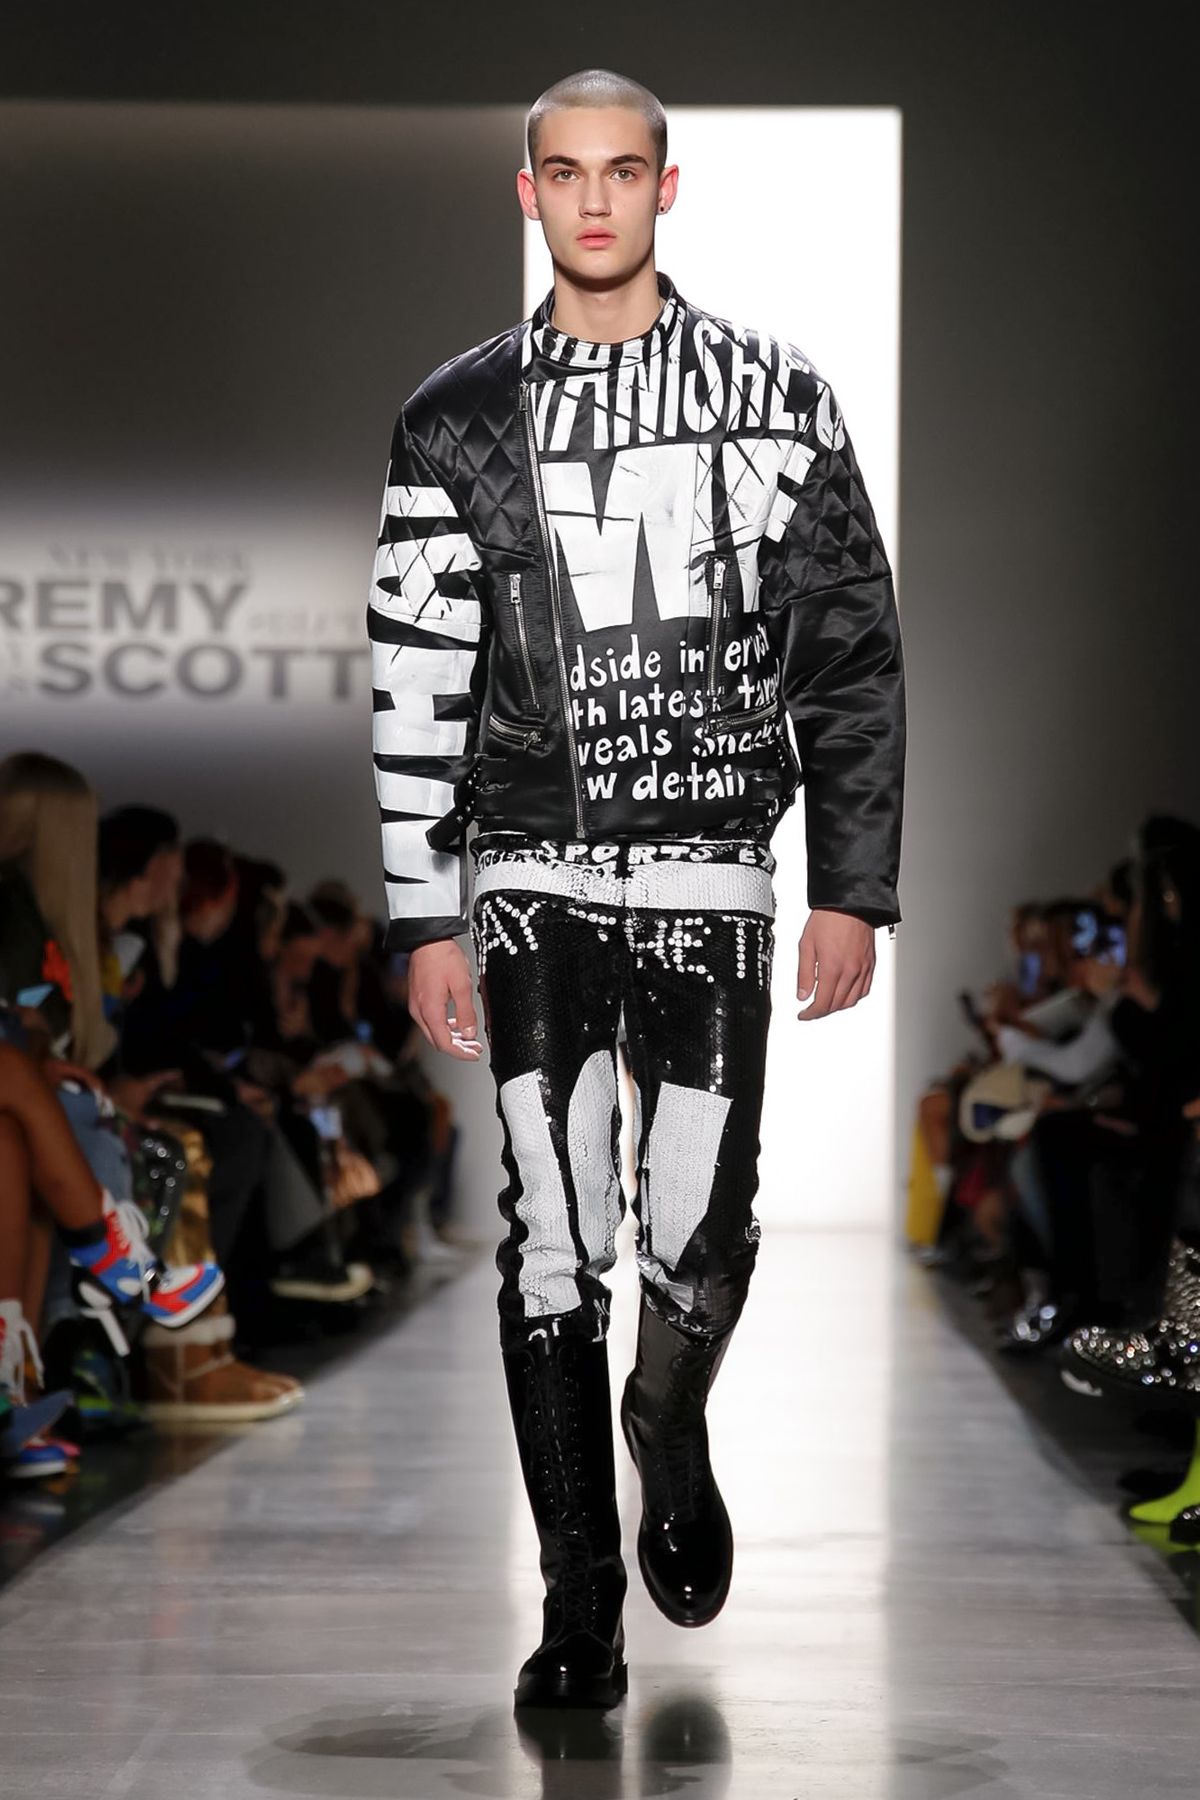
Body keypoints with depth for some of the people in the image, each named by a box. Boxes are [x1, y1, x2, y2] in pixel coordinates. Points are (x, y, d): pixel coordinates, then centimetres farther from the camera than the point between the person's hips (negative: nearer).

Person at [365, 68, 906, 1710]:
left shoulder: (776, 398, 4)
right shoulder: (458, 418, 4)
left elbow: (854, 656, 4)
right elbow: (414, 682, 3)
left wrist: (856, 889, 0)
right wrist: (422, 917, -1)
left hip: (713, 877, 0)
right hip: (532, 882, 0)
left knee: (699, 1239, -2)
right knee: (552, 1252, -1)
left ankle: (669, 1433, 34)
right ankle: (581, 1607, 12)